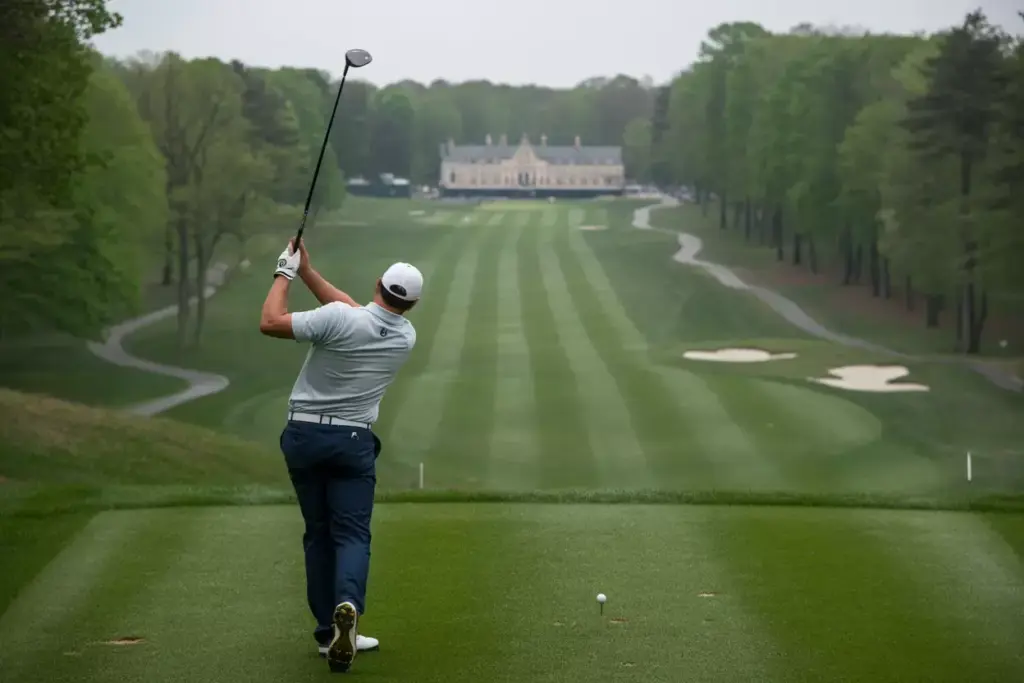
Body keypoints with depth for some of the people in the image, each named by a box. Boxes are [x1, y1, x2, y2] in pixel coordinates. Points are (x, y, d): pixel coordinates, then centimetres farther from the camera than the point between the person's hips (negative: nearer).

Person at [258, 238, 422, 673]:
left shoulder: (338, 320, -17)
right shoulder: (406, 337, 0)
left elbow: (270, 323, -14)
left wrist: (286, 272, -2)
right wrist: (307, 272, 9)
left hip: (304, 434, -1)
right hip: (353, 441, 1)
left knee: (318, 535, 10)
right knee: (351, 534, 0)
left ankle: (328, 632, 9)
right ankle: (347, 606, -30)